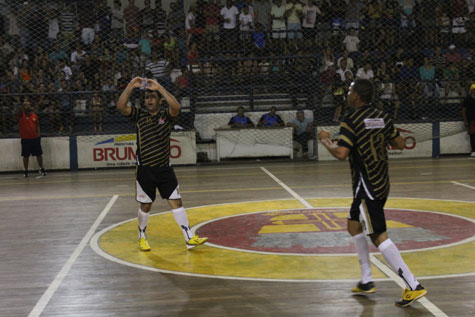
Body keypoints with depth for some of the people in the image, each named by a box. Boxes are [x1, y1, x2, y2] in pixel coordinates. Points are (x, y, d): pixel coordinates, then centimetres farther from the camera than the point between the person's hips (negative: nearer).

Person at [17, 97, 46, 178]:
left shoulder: (34, 115, 6)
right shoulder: (21, 115, -4)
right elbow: (19, 110, -27)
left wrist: (38, 135, 5)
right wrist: (23, 104, -42)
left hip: (35, 138, 2)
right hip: (25, 139, -2)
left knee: (39, 154, 6)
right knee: (26, 156, 3)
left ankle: (41, 169, 21)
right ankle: (26, 171, 13)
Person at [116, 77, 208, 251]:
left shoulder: (166, 115, 1)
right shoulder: (139, 115, 3)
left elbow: (176, 107, -22)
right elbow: (120, 106, -13)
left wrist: (159, 87, -23)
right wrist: (131, 86, -20)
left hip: (164, 168, 0)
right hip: (145, 170, 0)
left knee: (176, 202, -2)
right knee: (145, 206, 8)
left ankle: (189, 238, 0)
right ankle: (142, 237, 27)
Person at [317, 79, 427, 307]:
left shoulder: (351, 121, -15)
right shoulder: (382, 117, 7)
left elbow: (341, 154, -23)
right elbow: (400, 144, 11)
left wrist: (325, 141, -5)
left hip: (367, 185, -9)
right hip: (381, 182, 9)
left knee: (378, 236, -8)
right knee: (354, 225, 21)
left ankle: (413, 286, -12)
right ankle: (366, 281, 25)